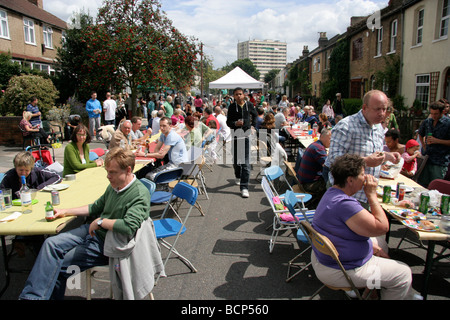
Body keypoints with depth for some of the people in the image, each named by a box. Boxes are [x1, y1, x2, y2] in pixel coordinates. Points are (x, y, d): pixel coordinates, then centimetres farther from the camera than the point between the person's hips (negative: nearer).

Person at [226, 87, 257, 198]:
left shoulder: (249, 105, 5)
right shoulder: (232, 107, 1)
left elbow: (255, 115, 25)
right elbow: (228, 122, 2)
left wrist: (253, 125, 13)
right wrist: (235, 123, -17)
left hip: (247, 135, 0)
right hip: (236, 135, 0)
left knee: (246, 163, -6)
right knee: (236, 160, 11)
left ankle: (244, 187, -3)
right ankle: (238, 176, 43)